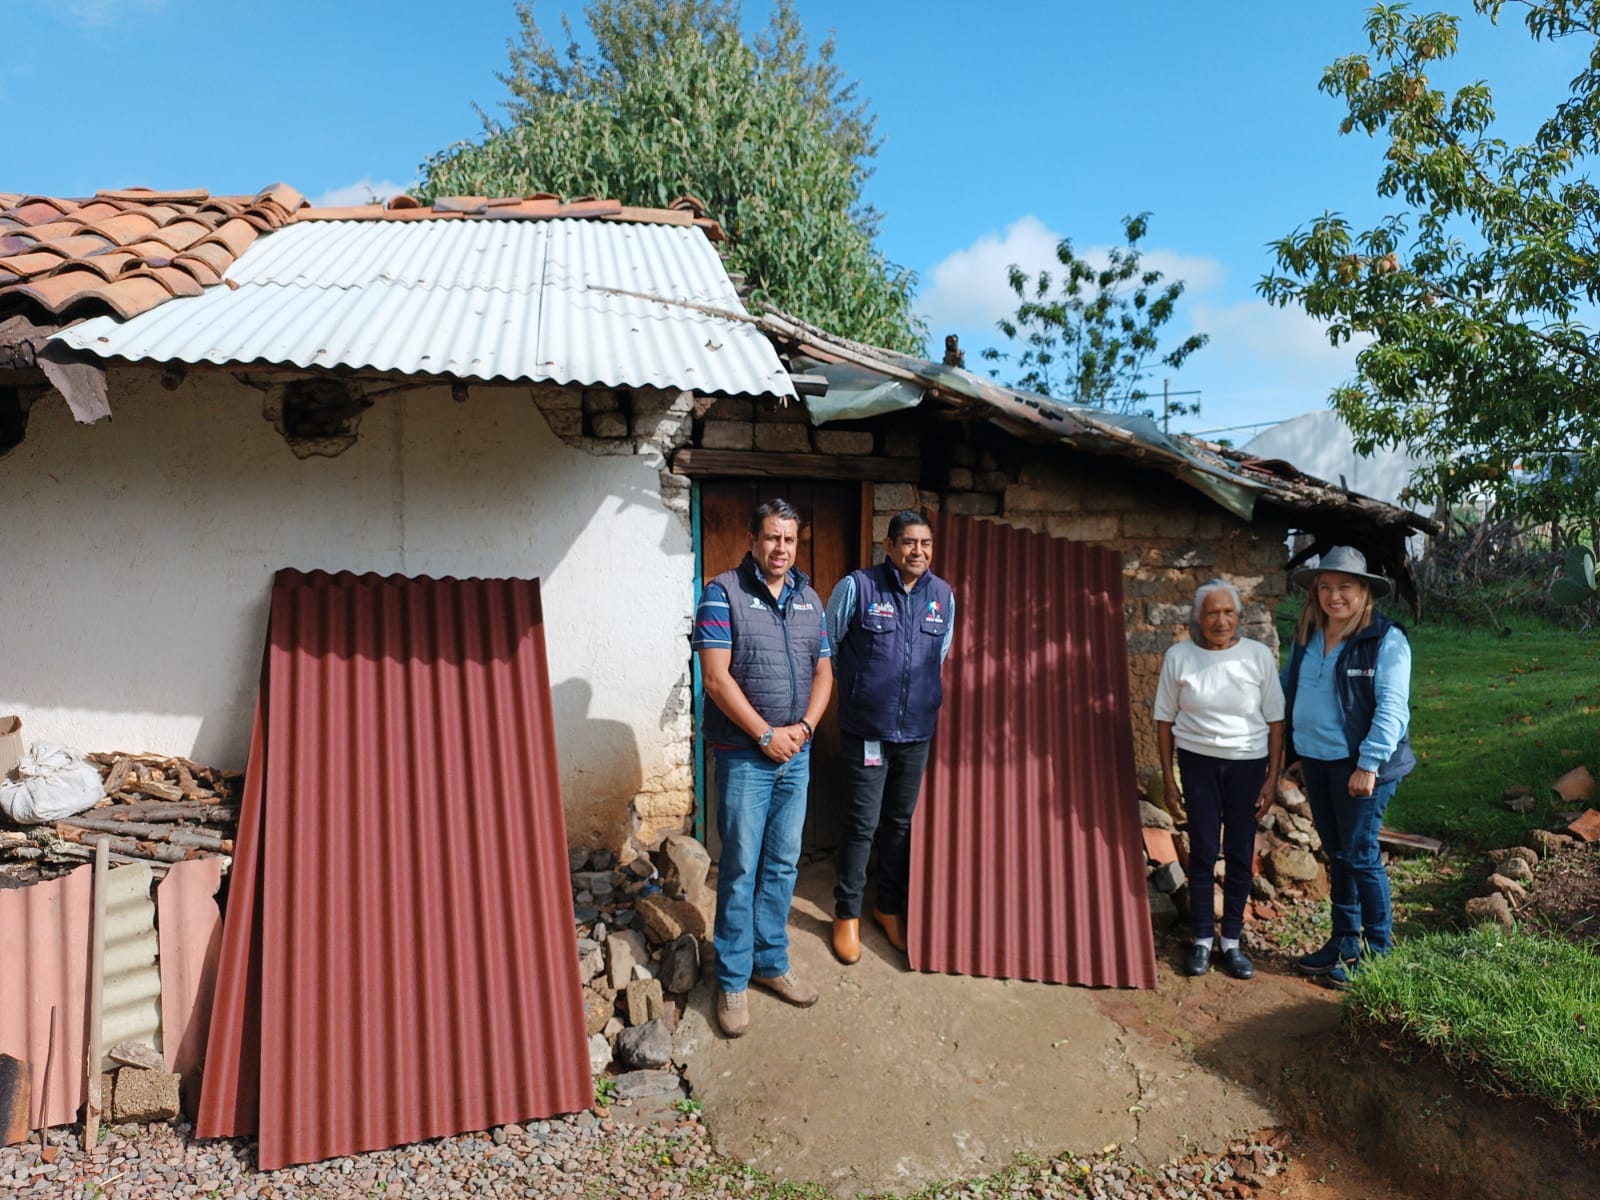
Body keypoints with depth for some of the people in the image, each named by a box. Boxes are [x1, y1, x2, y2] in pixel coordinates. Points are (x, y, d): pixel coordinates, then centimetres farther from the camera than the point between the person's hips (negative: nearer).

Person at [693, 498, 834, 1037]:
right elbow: (716, 677, -15)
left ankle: (771, 962, 28)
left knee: (783, 864, 13)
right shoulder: (723, 593, -9)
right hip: (744, 754, -5)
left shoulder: (809, 600, 9)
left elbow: (823, 671, 11)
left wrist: (804, 726, -6)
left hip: (796, 753, 5)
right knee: (741, 867, 2)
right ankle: (732, 979, 15)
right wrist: (766, 735, -15)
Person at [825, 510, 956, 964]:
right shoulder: (856, 587, -11)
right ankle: (847, 913, 19)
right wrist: (852, 688, 7)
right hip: (866, 730, -4)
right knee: (862, 824, 2)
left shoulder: (943, 595, 2)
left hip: (918, 732, 4)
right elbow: (824, 648, 0)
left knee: (902, 823, 15)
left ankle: (889, 905, 33)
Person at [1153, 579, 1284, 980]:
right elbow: (1165, 720, 1)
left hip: (1248, 763, 1)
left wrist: (1272, 778, -3)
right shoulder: (1179, 657, -6)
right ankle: (1202, 939, 17)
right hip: (1198, 762, 0)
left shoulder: (1258, 655, -6)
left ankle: (1232, 940, 21)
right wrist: (1167, 777, 1)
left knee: (1240, 854, 7)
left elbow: (1275, 720, 0)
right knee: (1203, 852, 3)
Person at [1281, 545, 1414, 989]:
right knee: (1336, 853, 16)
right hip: (1314, 760, 7)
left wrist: (1369, 764, -23)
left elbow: (1391, 706, -18)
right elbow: (1288, 685, 22)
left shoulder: (1386, 639, -11)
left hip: (1358, 764, -6)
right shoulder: (1308, 636, 8)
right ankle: (1343, 941, 28)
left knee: (1360, 855, 0)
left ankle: (1377, 951, 15)